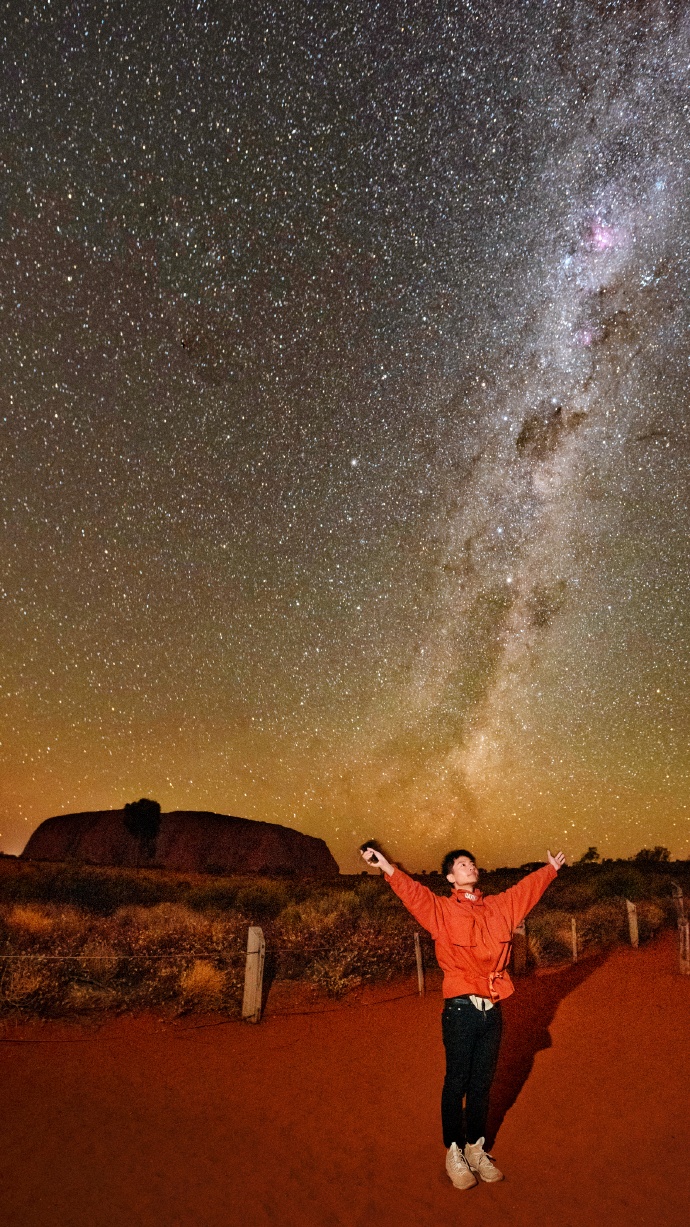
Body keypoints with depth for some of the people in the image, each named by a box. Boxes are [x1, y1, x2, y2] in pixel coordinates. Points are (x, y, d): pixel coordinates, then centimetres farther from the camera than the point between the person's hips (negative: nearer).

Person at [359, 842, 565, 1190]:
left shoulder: (500, 906, 8)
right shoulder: (441, 909, -4)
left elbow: (527, 888, 21)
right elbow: (411, 891, -19)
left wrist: (551, 868, 32)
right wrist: (385, 866, -33)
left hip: (492, 1011, 4)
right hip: (461, 1010, -4)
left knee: (482, 1084, 15)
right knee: (457, 1083, 6)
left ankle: (476, 1149, 31)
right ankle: (454, 1153, 22)